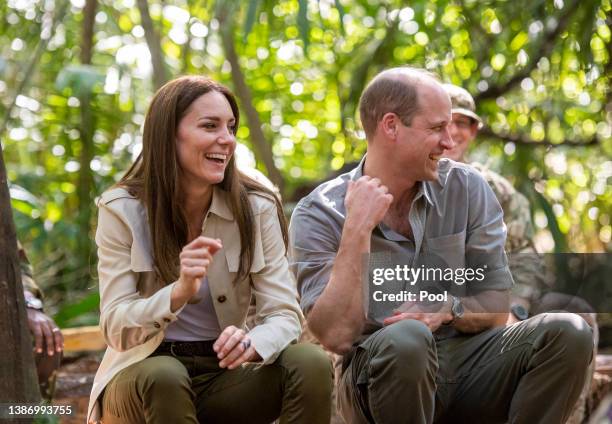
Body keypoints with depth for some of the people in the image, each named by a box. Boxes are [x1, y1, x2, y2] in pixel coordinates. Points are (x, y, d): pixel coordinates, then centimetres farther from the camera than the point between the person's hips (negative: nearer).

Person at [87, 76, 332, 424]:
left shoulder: (256, 209, -4)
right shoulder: (122, 210, -9)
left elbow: (285, 315, -9)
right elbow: (117, 330, -15)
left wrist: (253, 342, -34)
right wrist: (179, 293, -36)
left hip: (222, 376, 2)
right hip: (142, 379, -2)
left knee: (312, 363, -25)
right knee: (162, 377, -36)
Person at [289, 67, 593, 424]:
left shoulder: (467, 189, 1)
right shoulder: (318, 215, -8)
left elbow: (496, 310, 3)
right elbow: (336, 336, -19)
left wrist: (448, 310, -18)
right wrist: (357, 230, -22)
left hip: (467, 363, 4)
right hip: (380, 375, -3)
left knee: (568, 333, -19)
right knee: (406, 338, -37)